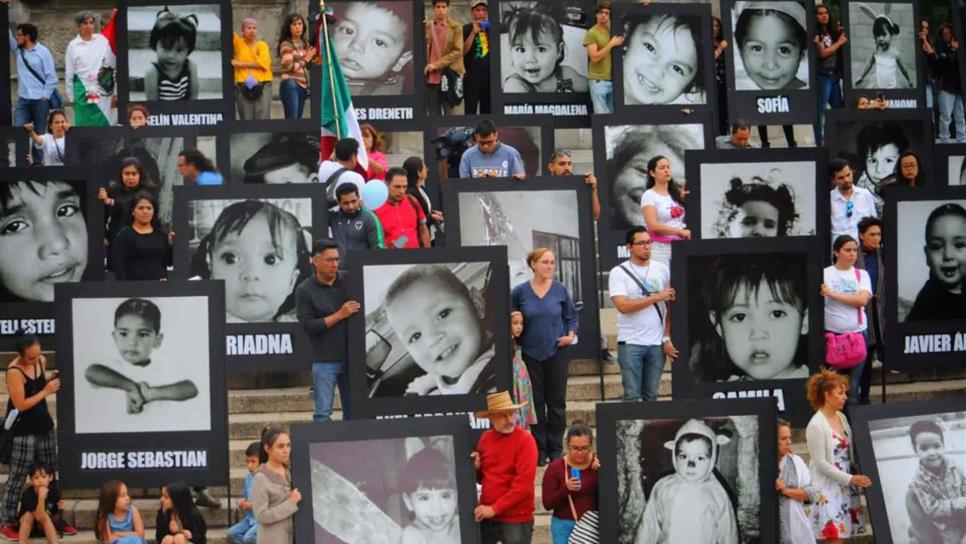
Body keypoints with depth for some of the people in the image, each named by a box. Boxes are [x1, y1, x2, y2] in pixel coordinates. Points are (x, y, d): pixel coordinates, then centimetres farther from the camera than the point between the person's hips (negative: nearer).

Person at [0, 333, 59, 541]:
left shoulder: (41, 361, 1)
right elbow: (21, 404, -22)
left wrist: (52, 382, -2)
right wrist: (46, 391, -20)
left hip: (43, 425, 7)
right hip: (22, 431, -7)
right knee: (18, 477, -2)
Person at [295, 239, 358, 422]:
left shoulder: (348, 284, 6)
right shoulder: (305, 291, -1)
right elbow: (308, 326, -8)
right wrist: (339, 315, -13)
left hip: (351, 358, 3)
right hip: (324, 361, -3)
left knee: (352, 412, 6)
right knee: (323, 413, -3)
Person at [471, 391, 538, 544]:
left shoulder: (525, 440, -10)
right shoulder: (485, 438, 8)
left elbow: (523, 484, -17)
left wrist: (495, 508, -19)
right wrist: (475, 468, -4)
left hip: (516, 518, -6)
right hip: (486, 516, 6)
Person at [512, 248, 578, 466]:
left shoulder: (560, 289, 0)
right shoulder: (520, 292, -3)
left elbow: (571, 315, 11)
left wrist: (571, 334, -4)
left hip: (557, 352, 1)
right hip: (531, 354, -1)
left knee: (557, 402, 4)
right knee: (536, 402, 3)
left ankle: (556, 449, 14)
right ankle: (539, 450, 11)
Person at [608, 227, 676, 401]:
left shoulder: (662, 270, 8)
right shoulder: (618, 273, -1)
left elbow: (670, 307, 7)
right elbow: (623, 306, -13)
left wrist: (667, 338, -2)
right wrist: (656, 297, -12)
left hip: (657, 343, 3)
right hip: (630, 343, -3)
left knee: (651, 395, 5)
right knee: (632, 395, -4)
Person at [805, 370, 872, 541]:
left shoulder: (841, 417, 9)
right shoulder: (816, 425, -14)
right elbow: (821, 464, -15)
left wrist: (856, 476, 3)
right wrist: (851, 479, -16)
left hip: (846, 488, 7)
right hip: (828, 490, -7)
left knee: (843, 534, 6)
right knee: (835, 536, -8)